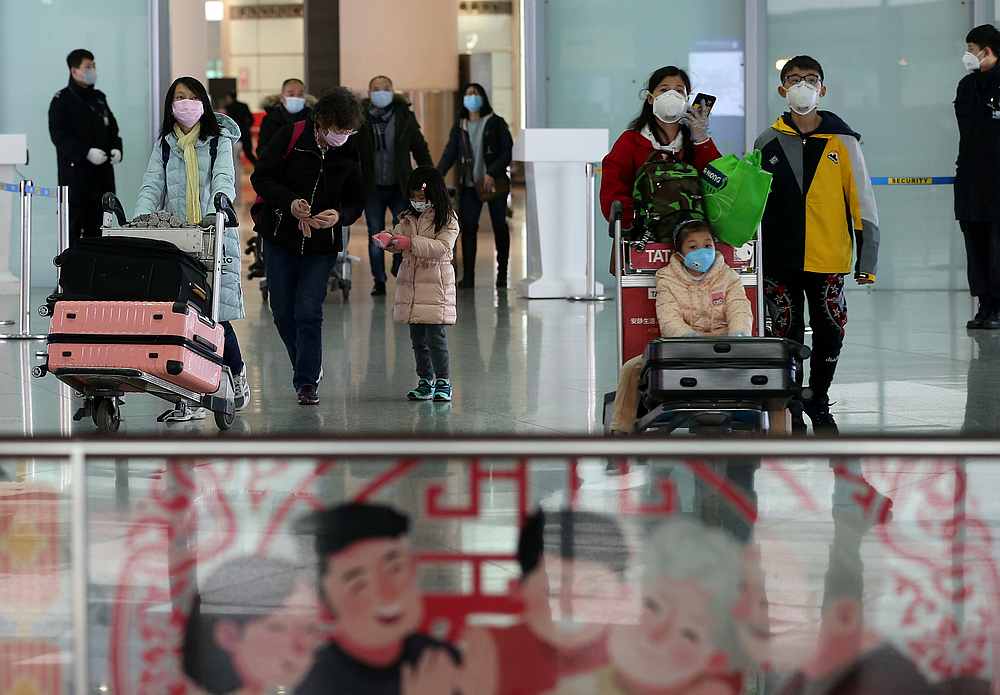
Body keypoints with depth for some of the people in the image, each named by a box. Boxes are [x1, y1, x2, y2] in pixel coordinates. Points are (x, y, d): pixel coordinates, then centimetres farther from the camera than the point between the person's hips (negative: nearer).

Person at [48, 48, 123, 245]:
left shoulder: (99, 98, 16)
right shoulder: (62, 100, -5)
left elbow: (112, 127, 22)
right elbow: (58, 135, -13)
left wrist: (116, 148, 1)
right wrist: (86, 152, -22)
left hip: (102, 171, 6)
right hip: (75, 171, -6)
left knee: (98, 223, 6)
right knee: (74, 223, -6)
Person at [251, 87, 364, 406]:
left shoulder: (352, 152, -6)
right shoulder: (291, 136, -11)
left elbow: (356, 202, 1)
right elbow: (261, 177, -7)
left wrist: (339, 215, -22)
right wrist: (289, 202, -24)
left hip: (321, 244, 0)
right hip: (280, 237, 0)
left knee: (309, 313, -9)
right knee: (283, 313, 6)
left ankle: (307, 382, -1)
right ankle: (309, 367, 27)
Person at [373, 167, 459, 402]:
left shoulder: (448, 219, -6)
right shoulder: (408, 217, 13)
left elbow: (442, 247, -17)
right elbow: (398, 238, 8)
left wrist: (411, 243, -24)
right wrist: (387, 239, -16)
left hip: (435, 285, -6)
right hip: (410, 283, 6)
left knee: (435, 336, -9)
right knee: (417, 338, 9)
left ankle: (443, 382, -1)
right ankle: (425, 381, 17)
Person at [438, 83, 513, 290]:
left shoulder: (496, 123, -1)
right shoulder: (460, 127, 9)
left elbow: (507, 153, -5)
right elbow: (450, 154, 3)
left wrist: (492, 173, -18)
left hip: (495, 184, -2)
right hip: (469, 185, 2)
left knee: (499, 226, 6)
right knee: (467, 227, -6)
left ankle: (502, 272, 18)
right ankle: (468, 277, -6)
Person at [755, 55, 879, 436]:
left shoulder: (843, 141, 0)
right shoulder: (768, 142, 4)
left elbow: (862, 201, 2)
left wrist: (867, 258, -1)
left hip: (828, 259, -1)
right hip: (779, 258, 1)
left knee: (829, 334, 5)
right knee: (787, 334, 6)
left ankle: (818, 402, 24)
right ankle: (790, 407, 18)